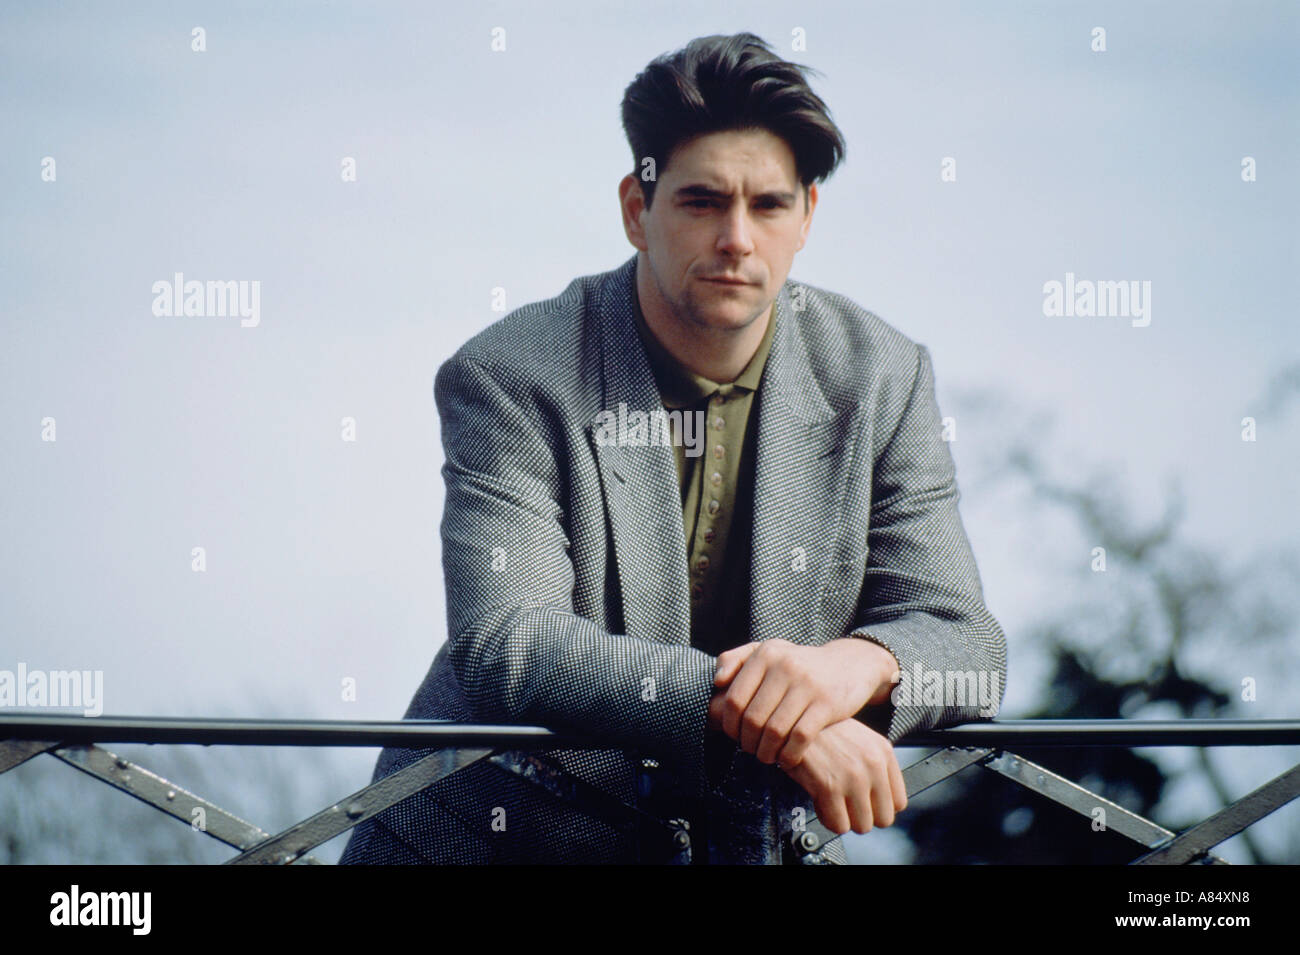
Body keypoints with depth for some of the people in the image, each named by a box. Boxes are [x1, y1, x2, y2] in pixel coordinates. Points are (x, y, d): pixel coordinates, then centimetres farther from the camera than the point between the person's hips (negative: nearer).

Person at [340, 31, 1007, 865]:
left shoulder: (881, 379, -3)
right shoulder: (512, 377, -14)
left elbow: (962, 638, -5)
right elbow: (504, 644, -25)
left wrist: (858, 663, -31)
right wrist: (754, 707, -37)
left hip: (757, 835, 1)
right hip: (506, 829, -1)